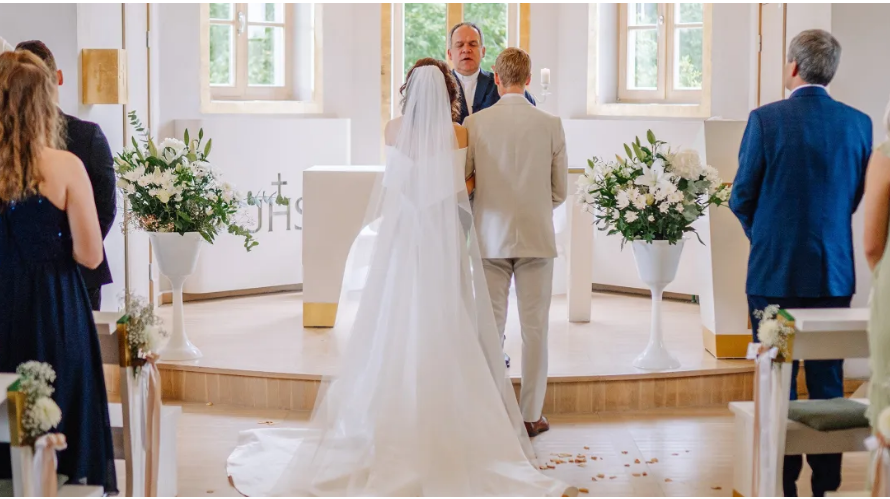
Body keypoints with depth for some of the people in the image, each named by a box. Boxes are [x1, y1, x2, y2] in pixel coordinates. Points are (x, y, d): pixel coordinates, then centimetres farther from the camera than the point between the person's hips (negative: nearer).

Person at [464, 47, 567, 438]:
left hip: (490, 236, 1)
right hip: (536, 237, 0)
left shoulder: (474, 123, -4)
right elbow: (560, 192, 3)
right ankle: (530, 415, 8)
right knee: (535, 328, 5)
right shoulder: (550, 125, -3)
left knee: (491, 326, 6)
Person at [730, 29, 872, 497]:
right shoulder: (858, 123, 0)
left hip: (774, 271, -3)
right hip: (834, 272, 3)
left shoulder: (766, 119, -11)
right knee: (828, 383, 11)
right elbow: (856, 195, 10)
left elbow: (742, 198, -5)